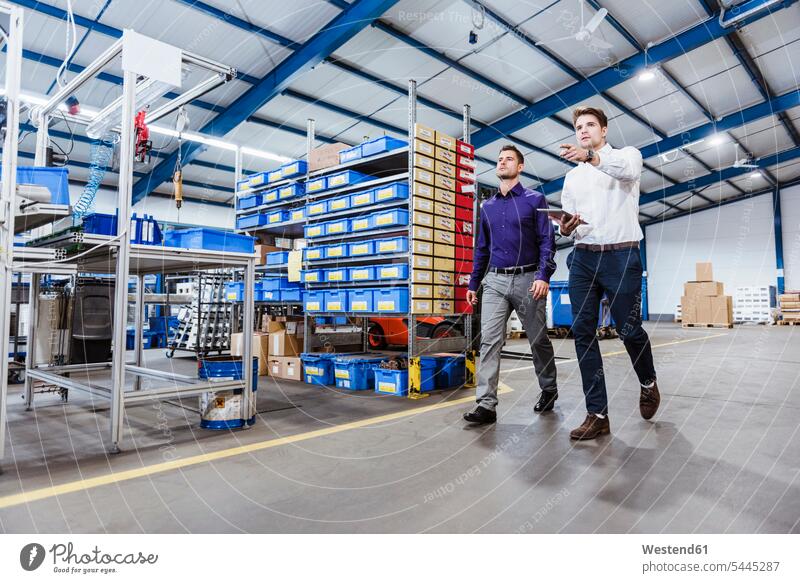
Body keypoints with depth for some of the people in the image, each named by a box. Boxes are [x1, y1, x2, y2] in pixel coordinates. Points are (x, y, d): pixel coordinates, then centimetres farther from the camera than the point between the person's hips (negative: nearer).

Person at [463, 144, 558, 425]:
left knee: (538, 340, 9)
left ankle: (549, 390, 31)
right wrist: (473, 283, 16)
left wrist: (544, 276, -18)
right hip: (495, 281, 3)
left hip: (527, 280, -3)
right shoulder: (487, 206, 15)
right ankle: (486, 404, -7)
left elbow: (547, 241, -5)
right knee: (489, 341, -8)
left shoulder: (535, 199, 2)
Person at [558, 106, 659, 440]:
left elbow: (628, 169, -19)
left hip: (621, 256, -4)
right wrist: (565, 228, -8)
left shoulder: (627, 154, 7)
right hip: (583, 258, 4)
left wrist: (591, 156, -38)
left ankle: (648, 382, 31)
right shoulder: (572, 176, 21)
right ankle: (597, 414, 1)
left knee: (629, 330, -2)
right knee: (582, 332, -4)